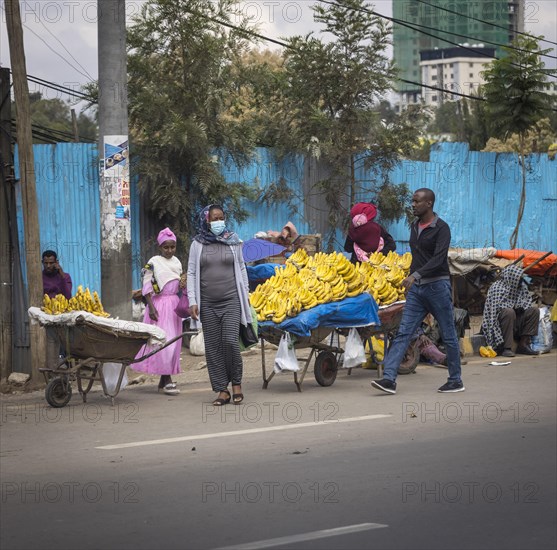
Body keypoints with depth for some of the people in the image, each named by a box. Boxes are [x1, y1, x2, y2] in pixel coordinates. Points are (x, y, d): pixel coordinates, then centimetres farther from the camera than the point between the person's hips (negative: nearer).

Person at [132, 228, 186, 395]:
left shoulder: (177, 261, 13)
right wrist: (151, 307, -18)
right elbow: (146, 286, -9)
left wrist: (183, 283, 1)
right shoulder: (154, 262, -6)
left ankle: (163, 380, 13)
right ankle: (167, 380, -10)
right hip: (160, 304, -7)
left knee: (174, 341, 6)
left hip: (175, 303, 7)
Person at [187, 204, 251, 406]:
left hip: (231, 300, -1)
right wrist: (192, 302, -2)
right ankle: (222, 390, 8)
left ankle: (236, 383, 7)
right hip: (207, 302, 1)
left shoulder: (233, 240, 7)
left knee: (230, 341, -13)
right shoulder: (198, 244, 4)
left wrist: (245, 294, 13)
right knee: (212, 346, 1)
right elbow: (191, 273, 5)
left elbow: (241, 268, 15)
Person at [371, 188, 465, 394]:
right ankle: (389, 379, -11)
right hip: (416, 287, 7)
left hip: (437, 285, -7)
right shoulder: (415, 227, 12)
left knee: (448, 335, 4)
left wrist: (415, 275, -33)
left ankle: (456, 381, 16)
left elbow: (438, 259, -23)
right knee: (403, 333, -4)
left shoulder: (441, 228, -11)